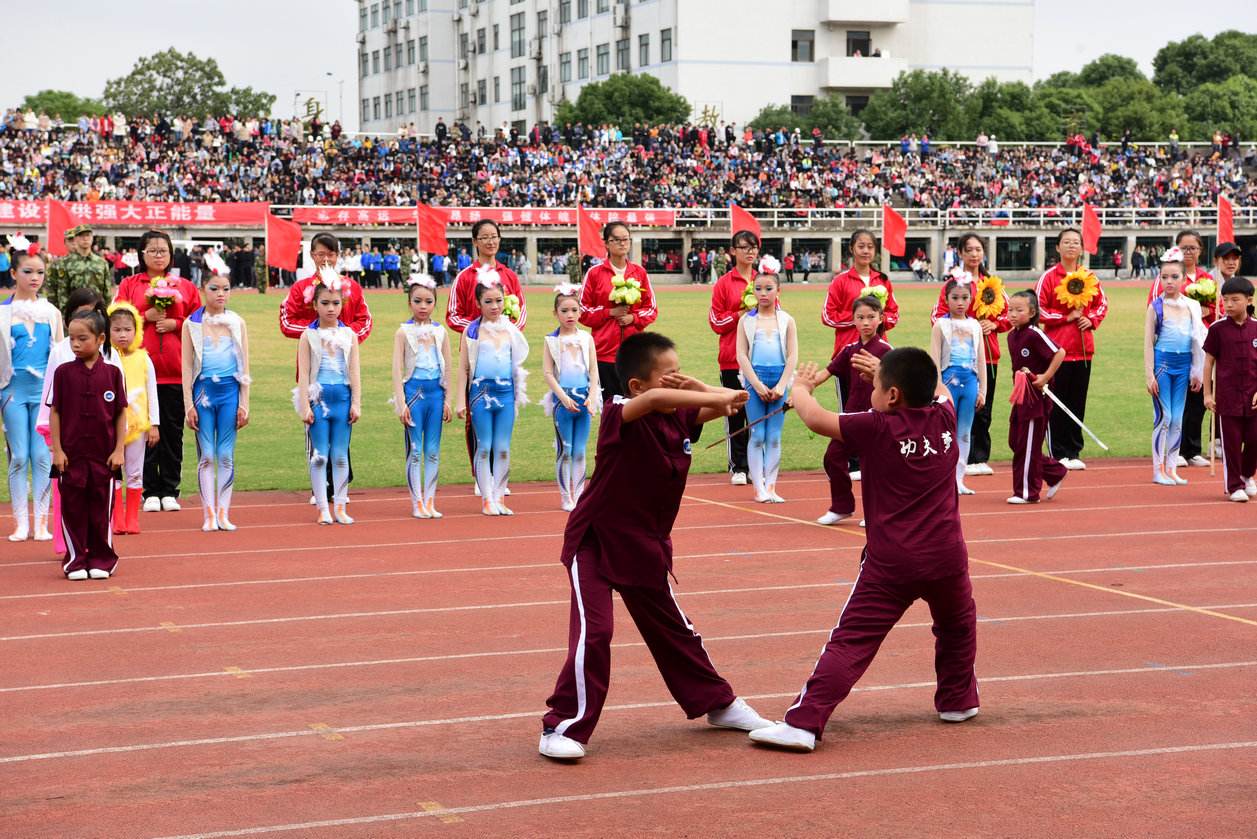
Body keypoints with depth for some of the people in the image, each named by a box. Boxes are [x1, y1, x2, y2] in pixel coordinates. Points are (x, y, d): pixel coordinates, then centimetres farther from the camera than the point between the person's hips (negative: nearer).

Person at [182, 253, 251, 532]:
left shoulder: (237, 323, 6)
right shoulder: (192, 324, 3)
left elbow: (244, 367, 7)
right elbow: (187, 367, 3)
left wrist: (244, 404, 3)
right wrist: (189, 404, -2)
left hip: (230, 390, 1)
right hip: (203, 391, -1)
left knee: (226, 455, 1)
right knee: (206, 456, 0)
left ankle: (223, 512, 7)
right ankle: (209, 513, 5)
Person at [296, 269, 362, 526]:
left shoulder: (349, 335, 7)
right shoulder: (309, 336, 1)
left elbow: (354, 372, 6)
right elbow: (303, 374, -1)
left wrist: (356, 403, 0)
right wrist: (305, 406, -8)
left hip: (343, 398, 2)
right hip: (318, 397, -2)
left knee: (340, 456, 5)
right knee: (319, 456, -1)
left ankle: (340, 507, 10)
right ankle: (323, 509, 4)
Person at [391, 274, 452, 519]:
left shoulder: (440, 332, 6)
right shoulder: (404, 332, -2)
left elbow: (447, 369, 10)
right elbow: (397, 370, -5)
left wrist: (447, 400, 6)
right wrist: (402, 403, -11)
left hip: (436, 392, 3)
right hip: (414, 391, -3)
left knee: (433, 451, 5)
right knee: (414, 450, 0)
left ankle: (430, 501, 11)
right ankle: (417, 503, 6)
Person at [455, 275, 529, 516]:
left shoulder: (510, 329, 9)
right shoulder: (472, 331, 0)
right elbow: (463, 367, 2)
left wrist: (517, 397, 16)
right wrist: (461, 400, -3)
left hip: (506, 392, 3)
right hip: (481, 393, -3)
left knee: (503, 449, 3)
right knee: (484, 448, 1)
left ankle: (499, 498, 10)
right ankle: (487, 500, 7)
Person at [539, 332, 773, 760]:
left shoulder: (680, 417, -2)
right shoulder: (619, 416, -22)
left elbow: (733, 402, 2)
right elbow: (654, 399, -43)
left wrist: (696, 388, -18)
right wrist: (720, 397, -40)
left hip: (646, 548, 7)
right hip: (594, 544, -7)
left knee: (673, 629, 19)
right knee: (592, 632, -17)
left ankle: (717, 703, 35)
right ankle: (563, 727, -5)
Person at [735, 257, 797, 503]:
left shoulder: (786, 321, 8)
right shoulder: (746, 320, 5)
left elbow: (792, 356, 3)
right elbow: (741, 354, 0)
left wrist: (781, 386, -8)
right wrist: (757, 384, -10)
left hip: (779, 381, 1)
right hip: (754, 379, -1)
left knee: (774, 437, 1)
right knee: (757, 435, -3)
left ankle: (771, 487, 4)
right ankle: (759, 488, 0)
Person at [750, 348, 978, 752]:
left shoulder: (878, 428, -9)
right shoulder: (945, 419, 4)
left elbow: (815, 418, -3)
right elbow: (938, 388, 27)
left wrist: (800, 389, 17)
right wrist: (888, 369, 31)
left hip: (890, 565, -4)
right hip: (946, 557, 4)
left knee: (850, 643, -7)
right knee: (957, 626, 32)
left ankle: (803, 723, -14)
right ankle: (957, 700, 43)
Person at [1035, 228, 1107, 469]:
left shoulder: (1089, 277, 9)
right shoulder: (1049, 277, -3)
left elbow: (1102, 303, 17)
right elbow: (1039, 309, -6)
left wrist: (1092, 319, -1)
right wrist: (1066, 317, -12)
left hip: (1083, 349, 4)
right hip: (1057, 348, -4)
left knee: (1078, 403, 7)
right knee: (1056, 404, -2)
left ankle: (1073, 453, 14)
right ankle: (1058, 455, 4)